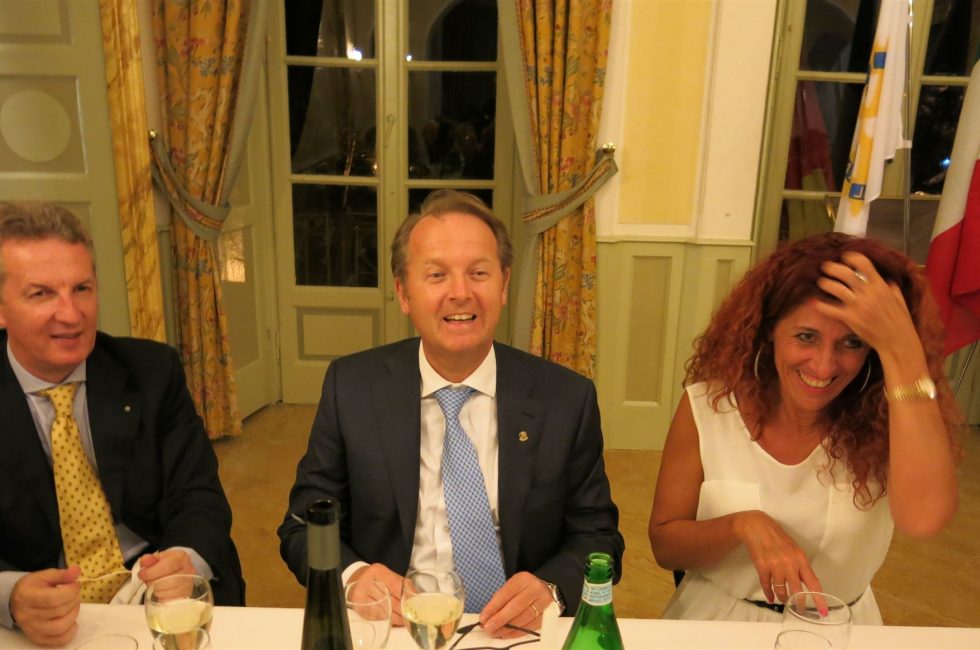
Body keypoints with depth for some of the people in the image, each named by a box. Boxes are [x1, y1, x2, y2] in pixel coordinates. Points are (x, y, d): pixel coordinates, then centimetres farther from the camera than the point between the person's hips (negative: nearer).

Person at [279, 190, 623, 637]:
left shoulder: (567, 399, -2)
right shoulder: (351, 387, -1)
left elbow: (597, 533, 5)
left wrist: (550, 588, -16)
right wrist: (352, 576, -16)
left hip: (516, 631, 0)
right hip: (392, 628, 1)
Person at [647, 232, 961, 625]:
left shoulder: (883, 421, -9)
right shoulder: (709, 405, -10)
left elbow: (923, 517, -29)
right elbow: (664, 544, -5)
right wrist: (744, 524, -22)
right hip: (717, 623, 0)